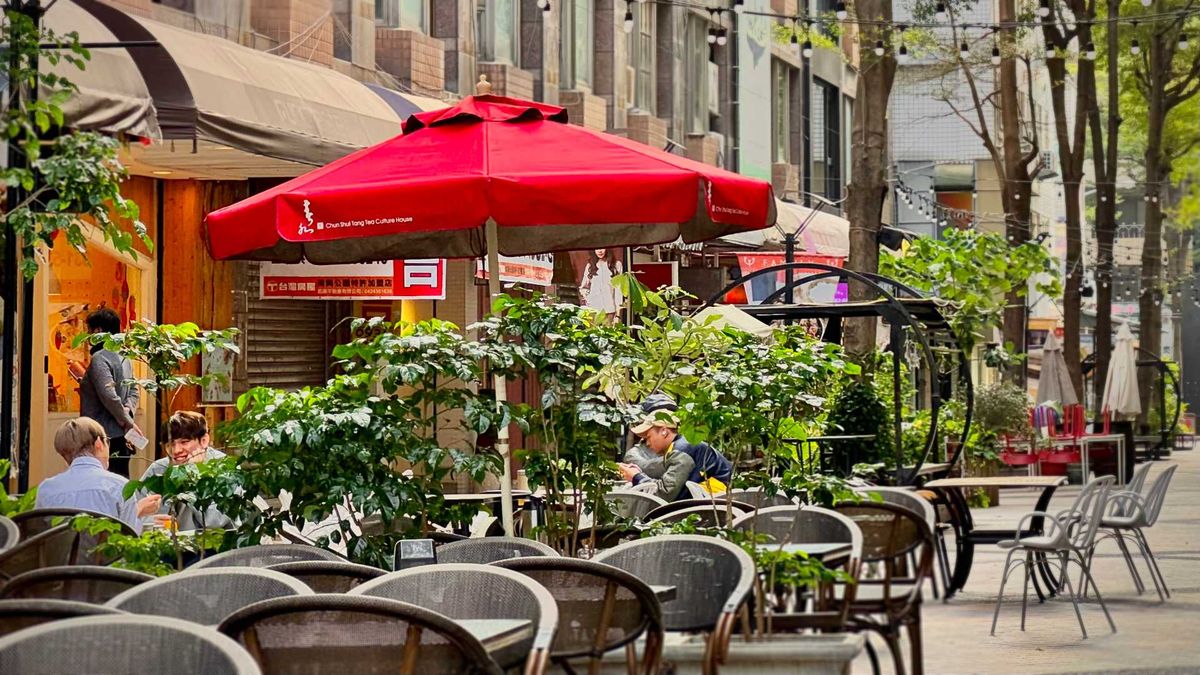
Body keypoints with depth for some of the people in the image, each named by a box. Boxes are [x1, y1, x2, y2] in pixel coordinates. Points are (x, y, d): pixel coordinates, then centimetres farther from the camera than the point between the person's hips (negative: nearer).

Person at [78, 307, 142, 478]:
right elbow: (133, 391, 20)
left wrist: (127, 421, -13)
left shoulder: (99, 358, -13)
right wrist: (128, 409, 1)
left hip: (105, 437, -9)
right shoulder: (123, 357, 16)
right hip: (121, 437, 9)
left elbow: (109, 395, -22)